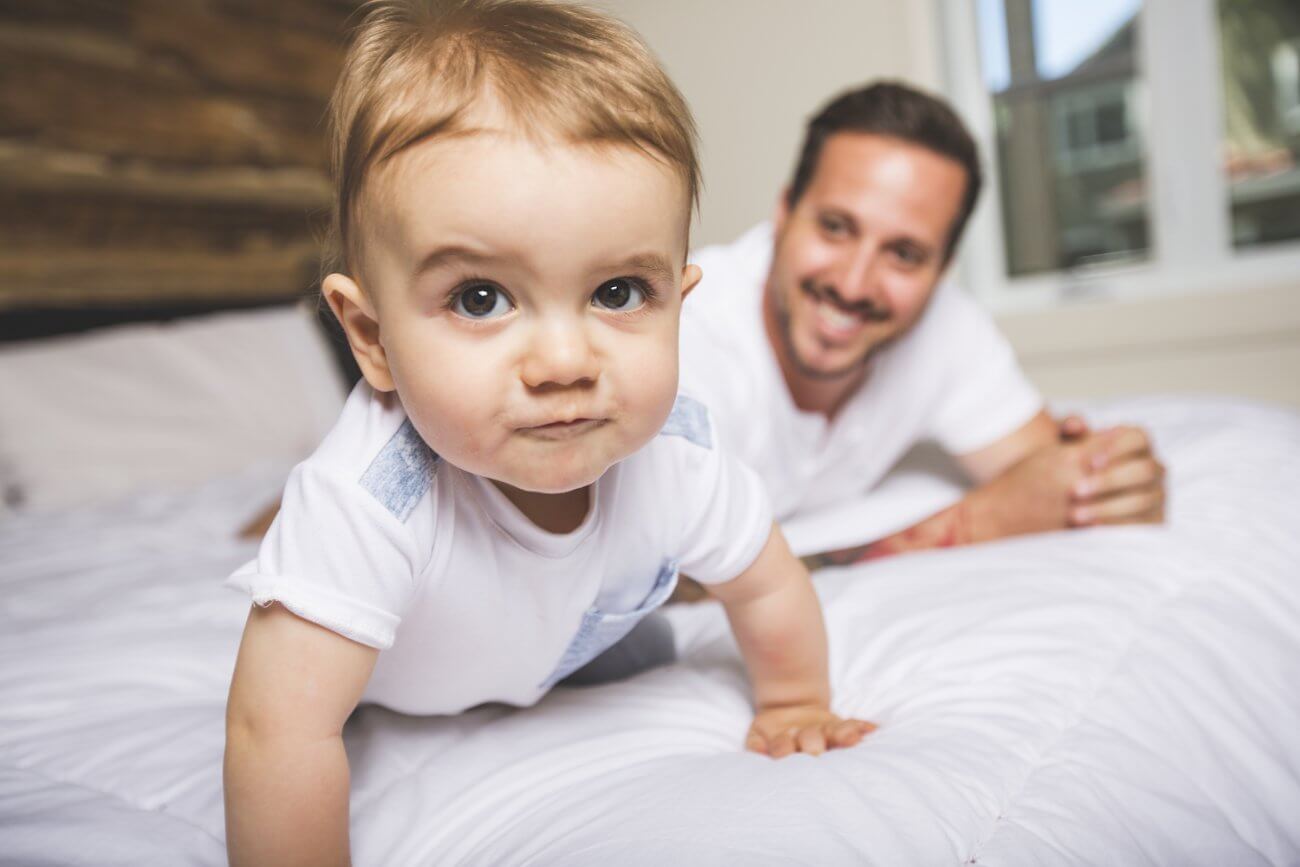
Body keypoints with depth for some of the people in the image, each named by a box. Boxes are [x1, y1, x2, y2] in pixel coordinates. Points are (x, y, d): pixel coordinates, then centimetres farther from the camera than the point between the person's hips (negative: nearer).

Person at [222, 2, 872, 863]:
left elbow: (768, 585, -14)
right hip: (387, 700, -2)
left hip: (567, 653, 3)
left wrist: (793, 708, -2)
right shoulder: (364, 503, -49)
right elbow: (282, 730, -44)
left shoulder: (675, 455, -34)